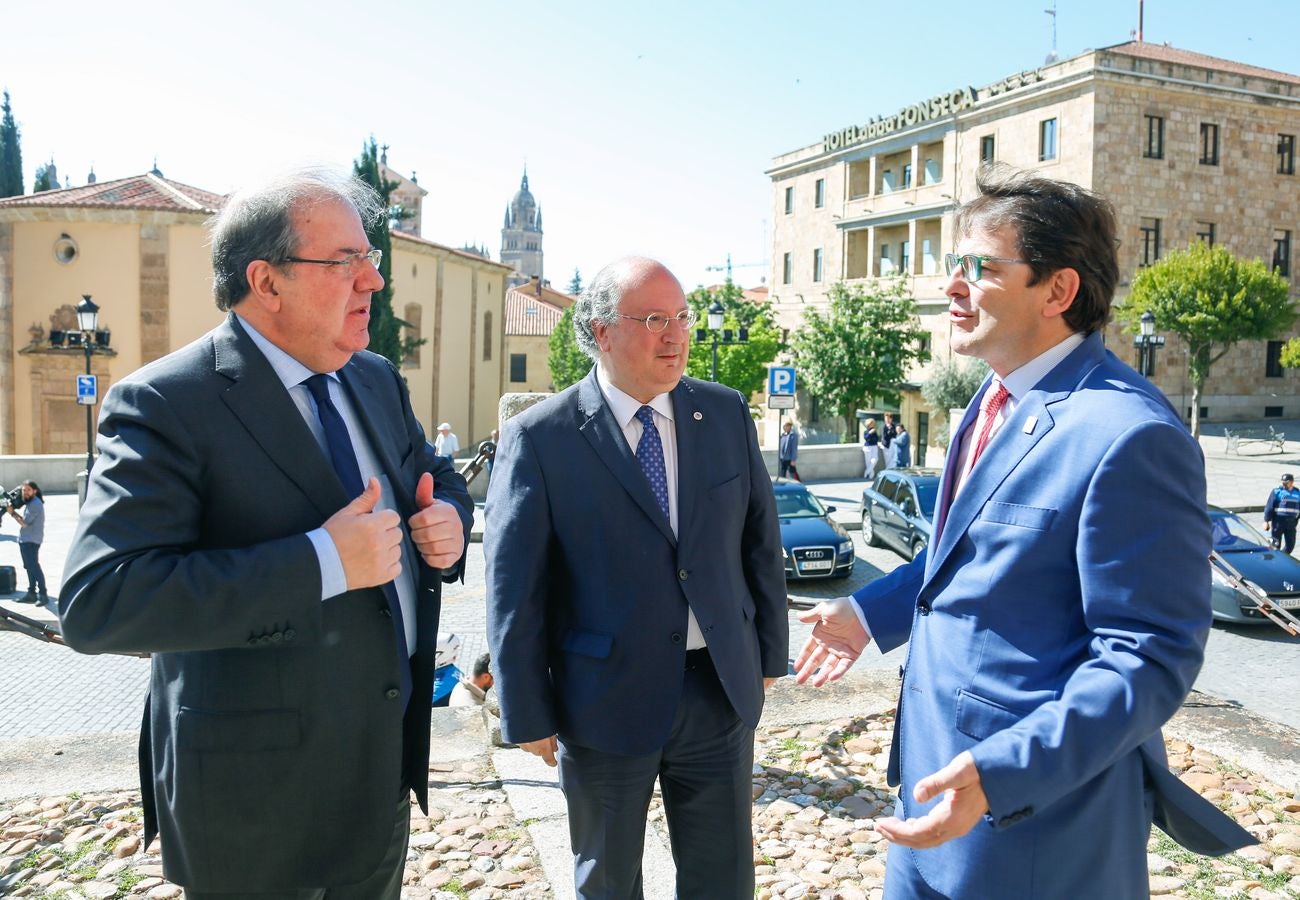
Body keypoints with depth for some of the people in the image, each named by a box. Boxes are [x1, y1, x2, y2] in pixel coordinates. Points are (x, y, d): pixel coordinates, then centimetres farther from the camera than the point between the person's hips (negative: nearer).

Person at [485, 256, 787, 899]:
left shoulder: (727, 414, -1)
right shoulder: (538, 438, -12)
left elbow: (760, 541, 7)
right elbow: (513, 588, -9)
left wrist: (768, 655, 10)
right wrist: (528, 717, -6)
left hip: (721, 692, 3)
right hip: (605, 700, -3)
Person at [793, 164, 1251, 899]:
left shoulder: (1129, 436, -24)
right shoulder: (997, 398, 5)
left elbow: (1150, 656, -24)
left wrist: (1000, 775, -32)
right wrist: (871, 612, 15)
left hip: (1040, 815, -8)